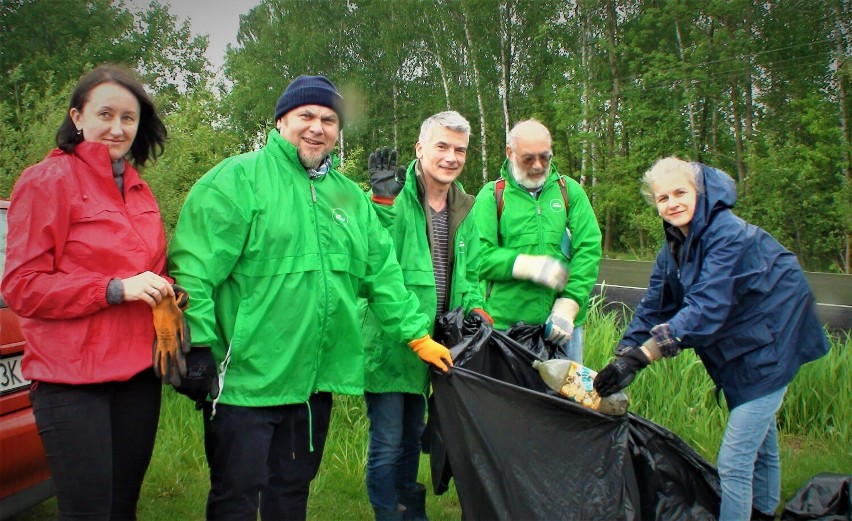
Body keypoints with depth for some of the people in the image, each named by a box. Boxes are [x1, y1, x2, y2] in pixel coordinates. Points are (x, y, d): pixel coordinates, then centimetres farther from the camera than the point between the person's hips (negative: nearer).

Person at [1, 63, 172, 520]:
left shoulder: (139, 191, 13)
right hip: (72, 378, -6)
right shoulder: (47, 181, -6)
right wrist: (116, 289, -18)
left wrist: (164, 292, 3)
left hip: (138, 374, 6)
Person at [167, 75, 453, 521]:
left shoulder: (351, 196, 15)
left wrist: (418, 336, 10)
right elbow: (194, 268, -14)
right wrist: (198, 348, -19)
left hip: (316, 380, 6)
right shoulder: (237, 178, -7)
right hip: (244, 378, -6)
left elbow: (383, 275, 15)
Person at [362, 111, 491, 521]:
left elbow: (469, 275, 15)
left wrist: (476, 310, -2)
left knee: (412, 437, 23)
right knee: (386, 444, 3)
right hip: (389, 343, -7)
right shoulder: (397, 198, -14)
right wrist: (383, 202, -33)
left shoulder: (463, 209, 8)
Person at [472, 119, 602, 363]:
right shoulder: (492, 195, 5)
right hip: (506, 322, -2)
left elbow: (589, 250, 1)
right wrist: (531, 266, -18)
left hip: (563, 325, 2)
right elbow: (480, 255, -6)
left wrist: (568, 306, -10)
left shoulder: (570, 191, 10)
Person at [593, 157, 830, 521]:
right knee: (760, 441, 25)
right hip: (737, 351, 9)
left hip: (769, 347, -9)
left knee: (733, 462, -10)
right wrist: (620, 358, -14)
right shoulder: (674, 246, 1)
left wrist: (638, 358, -43)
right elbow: (653, 307, -2)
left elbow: (706, 308, -37)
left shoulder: (729, 236, -26)